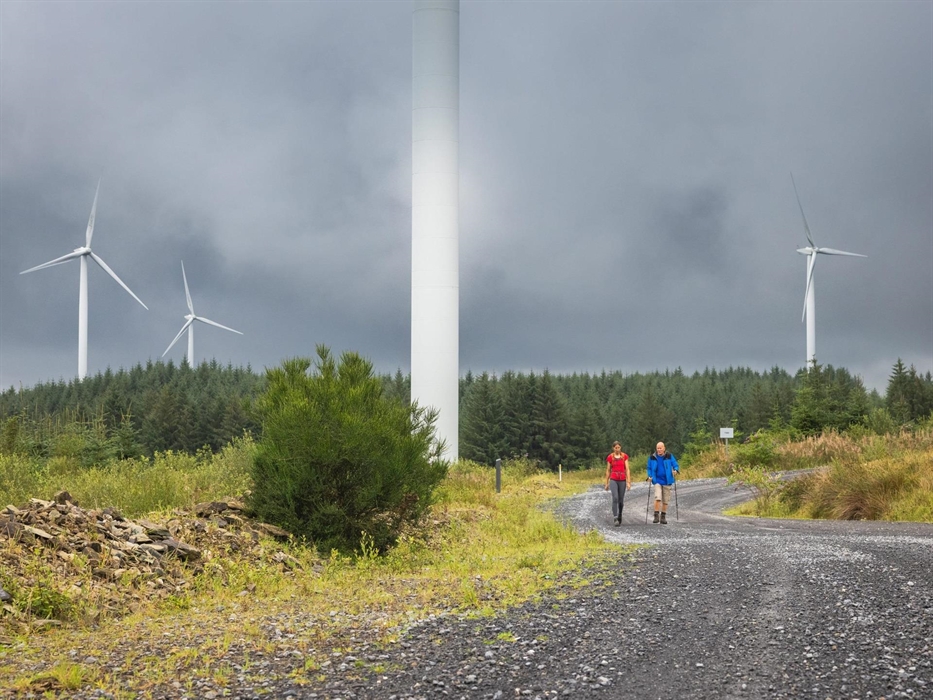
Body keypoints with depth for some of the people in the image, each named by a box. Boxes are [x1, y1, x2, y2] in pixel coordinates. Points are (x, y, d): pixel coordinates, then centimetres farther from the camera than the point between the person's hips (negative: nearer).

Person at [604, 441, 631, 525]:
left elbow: (627, 469, 2)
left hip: (622, 480, 1)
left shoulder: (624, 456, 4)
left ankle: (620, 517, 22)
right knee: (615, 498, -17)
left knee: (621, 500, 7)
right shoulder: (610, 457, 3)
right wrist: (607, 483, 9)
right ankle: (615, 518, -21)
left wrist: (628, 482, -5)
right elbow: (608, 471, 9)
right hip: (613, 480, -1)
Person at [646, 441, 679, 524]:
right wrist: (650, 476, -2)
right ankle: (656, 516, -12)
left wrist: (676, 470, -17)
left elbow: (676, 465, 4)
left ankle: (663, 517, 19)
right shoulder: (652, 458, 1)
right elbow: (649, 468, 13)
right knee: (658, 498, -19)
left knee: (665, 500, 7)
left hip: (667, 481, 1)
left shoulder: (669, 456, -1)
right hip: (657, 481, -1)